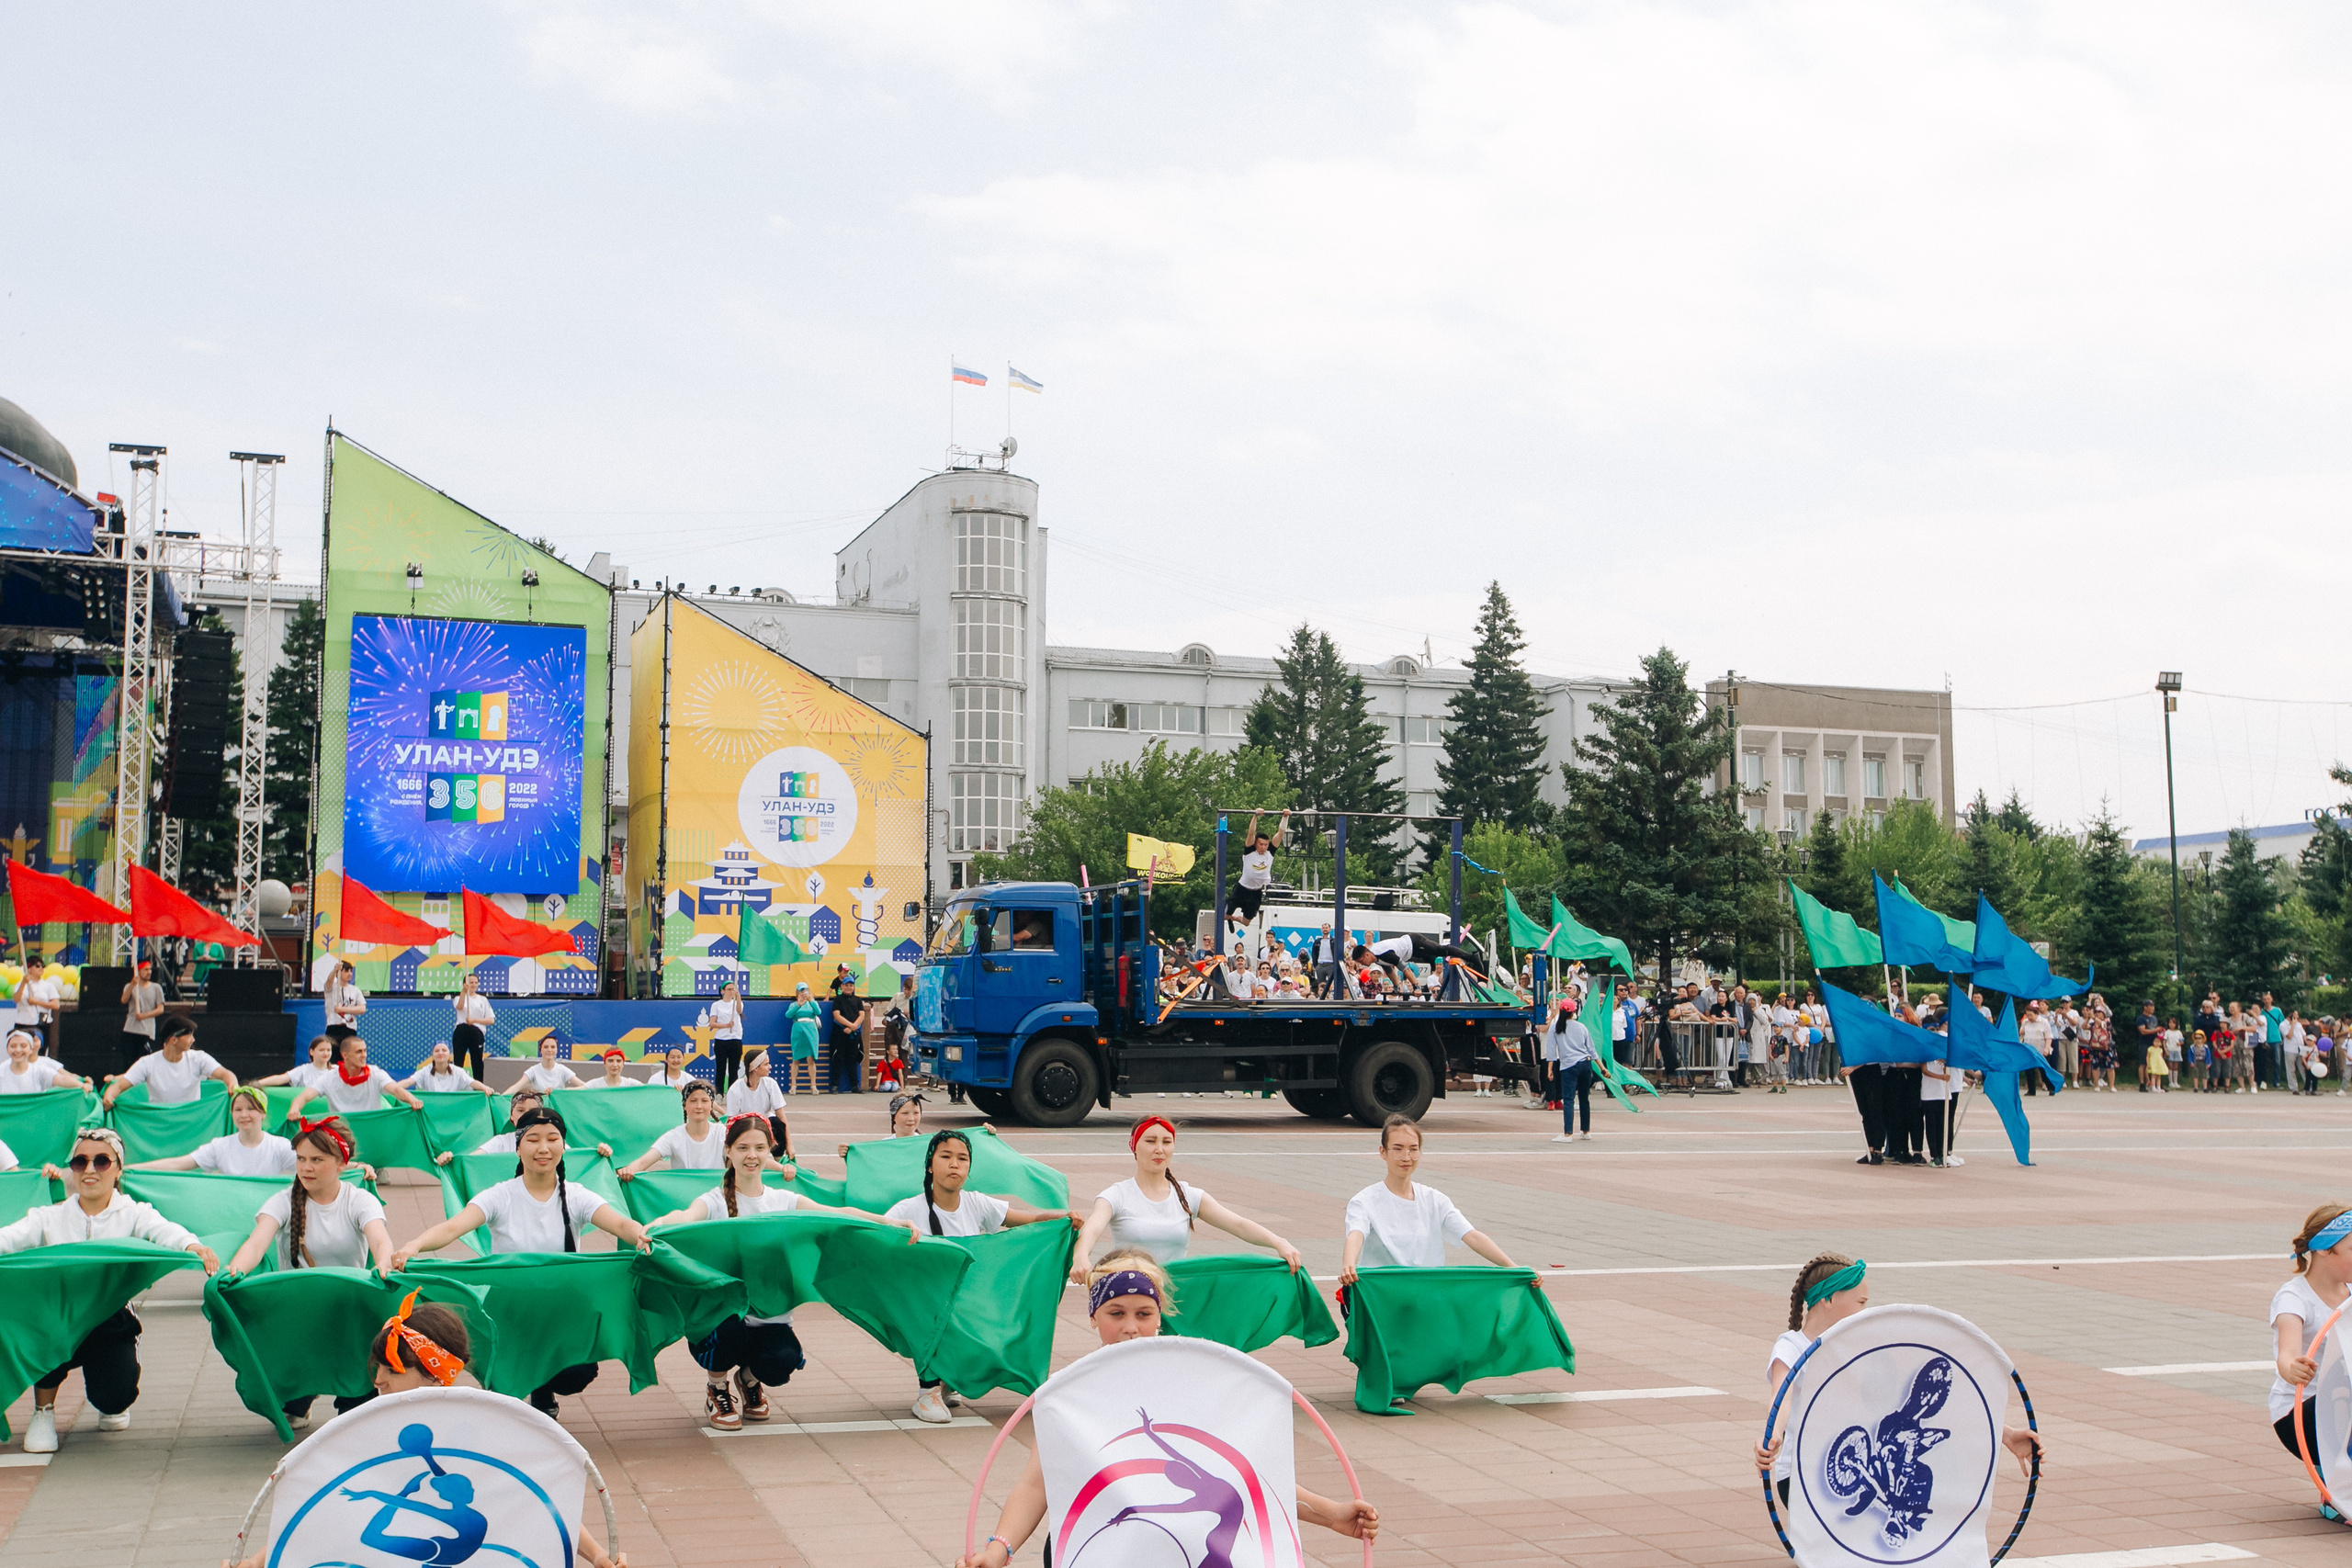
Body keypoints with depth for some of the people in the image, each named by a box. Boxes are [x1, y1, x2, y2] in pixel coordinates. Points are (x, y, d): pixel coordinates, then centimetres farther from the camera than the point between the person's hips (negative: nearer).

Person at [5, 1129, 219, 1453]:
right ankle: (43, 1411, -8)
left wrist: (192, 1245, -42)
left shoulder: (133, 1214, 4)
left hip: (112, 1324, -1)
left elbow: (165, 1231, -18)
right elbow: (10, 1237, -11)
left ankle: (110, 1406, 20)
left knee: (114, 1397, -24)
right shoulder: (50, 1219, 9)